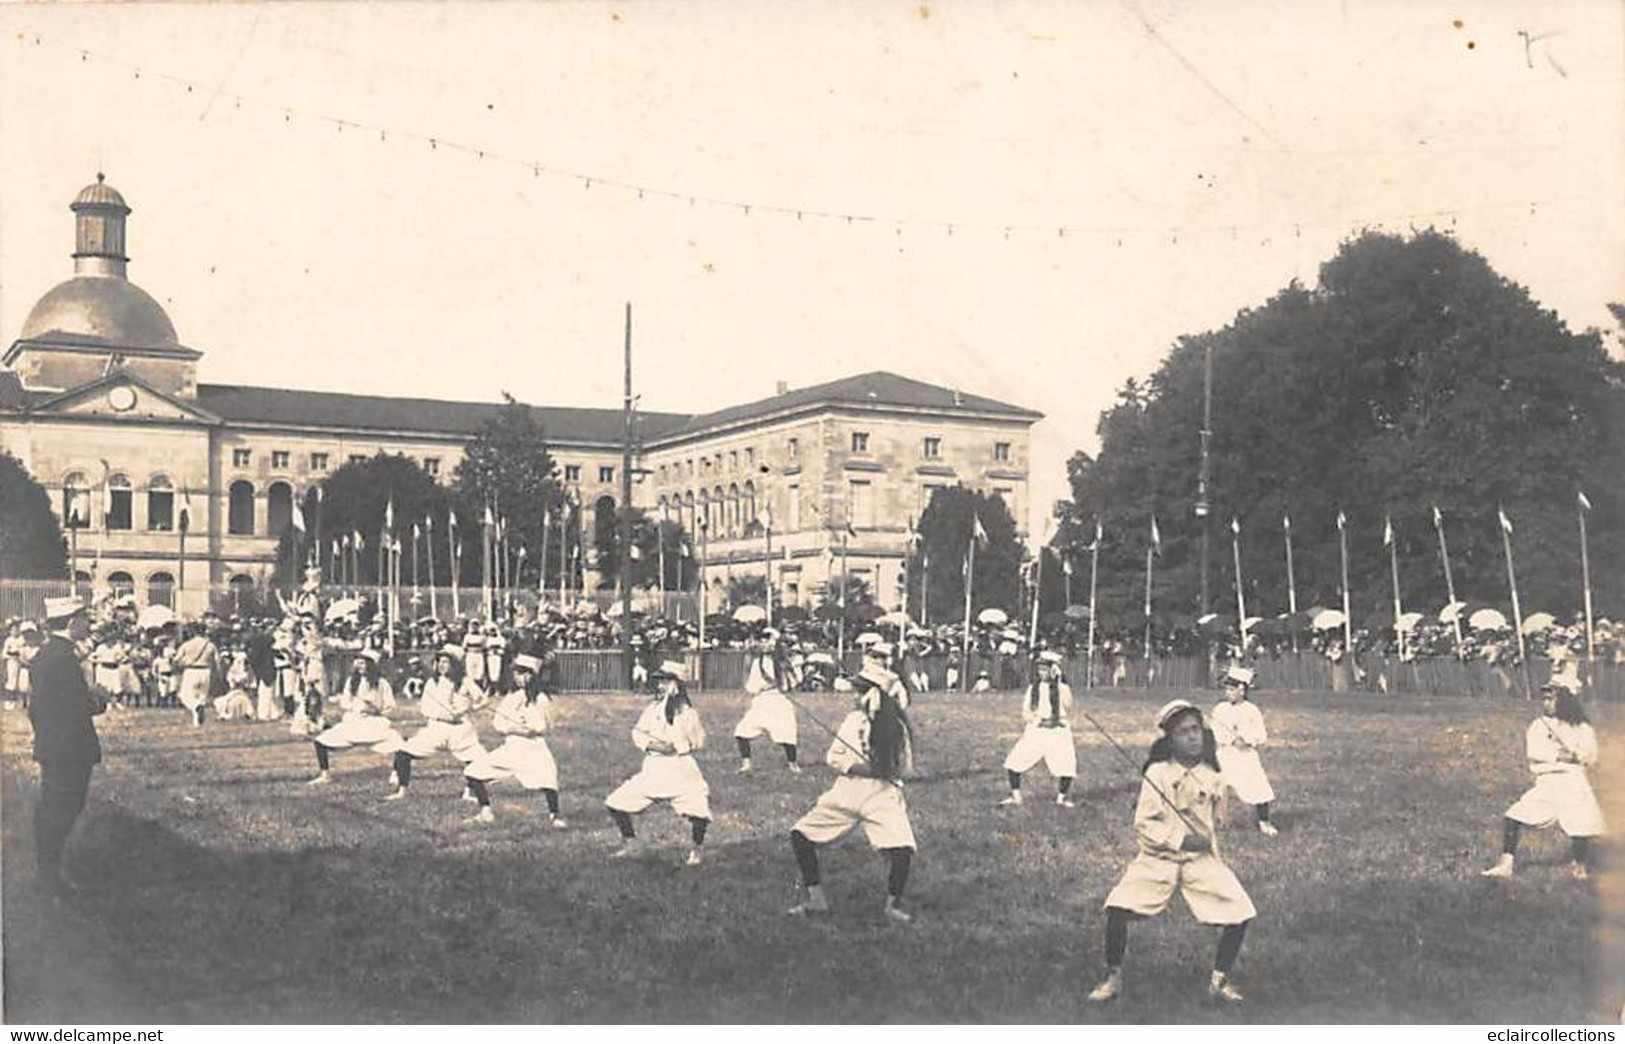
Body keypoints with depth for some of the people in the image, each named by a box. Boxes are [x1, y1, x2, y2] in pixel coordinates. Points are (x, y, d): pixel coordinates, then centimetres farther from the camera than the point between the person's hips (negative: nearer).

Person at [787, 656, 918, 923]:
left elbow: (904, 768, -3)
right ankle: (815, 899, 15)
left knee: (902, 850, -25)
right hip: (847, 790, 5)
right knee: (800, 835, 0)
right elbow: (833, 756, 7)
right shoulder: (855, 718, 6)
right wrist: (855, 767, -12)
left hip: (882, 794, -5)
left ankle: (893, 904, 3)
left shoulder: (897, 727, -6)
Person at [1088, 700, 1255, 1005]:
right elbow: (1143, 824, -12)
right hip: (1158, 858, -3)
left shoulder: (1212, 776, 4)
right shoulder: (1158, 773, -7)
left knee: (1240, 914, -11)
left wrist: (1207, 839, 7)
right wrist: (1182, 839, -18)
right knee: (1118, 909, -21)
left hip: (1202, 859, 3)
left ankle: (1219, 981, 13)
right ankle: (1113, 978, 3)